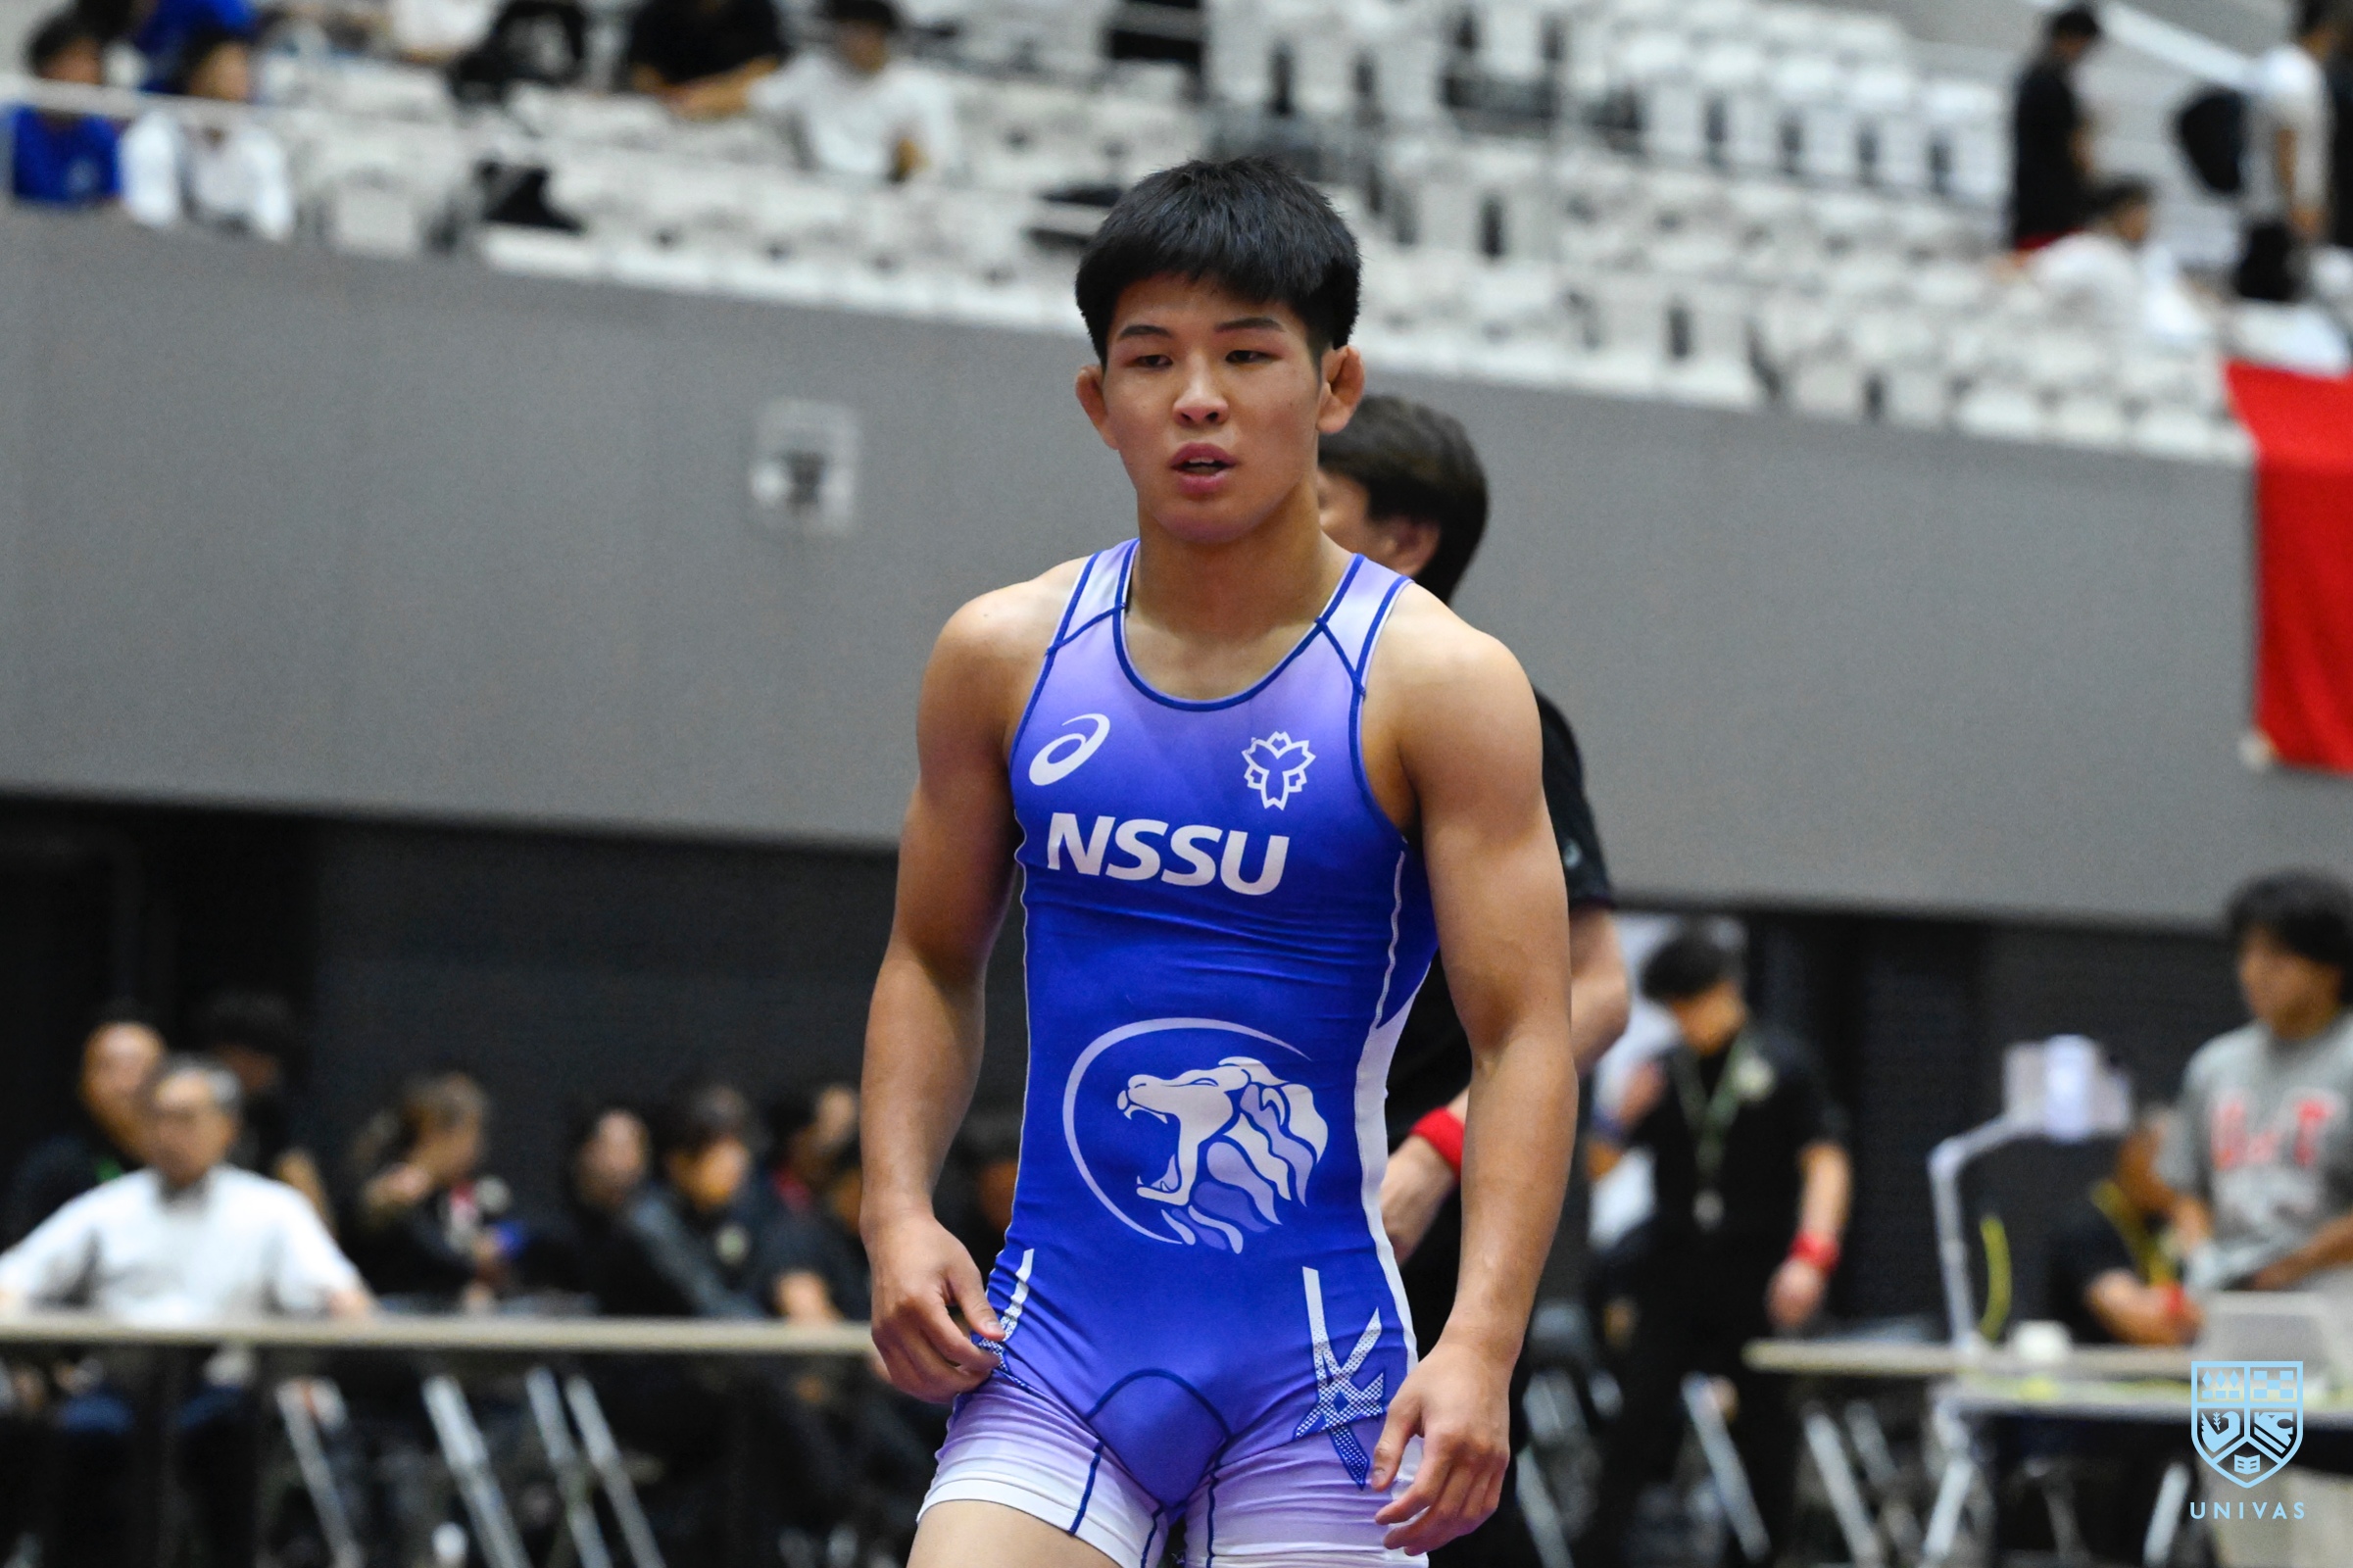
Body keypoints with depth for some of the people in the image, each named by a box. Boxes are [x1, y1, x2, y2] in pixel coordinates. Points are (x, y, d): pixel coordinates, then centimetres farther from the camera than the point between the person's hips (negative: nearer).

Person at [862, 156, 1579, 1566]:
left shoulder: (1443, 686, -5)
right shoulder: (1005, 658, 4)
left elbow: (1524, 1038, -10)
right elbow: (933, 964, 16)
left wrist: (1481, 1346, -22)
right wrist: (899, 1212, 0)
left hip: (1316, 1352, -2)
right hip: (1058, 1328, 2)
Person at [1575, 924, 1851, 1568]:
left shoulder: (1781, 1067, -1)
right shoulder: (1662, 1074, 9)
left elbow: (1825, 1160, -5)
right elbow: (1601, 1164, 12)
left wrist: (1811, 1254, -17)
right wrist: (1625, 1116, -9)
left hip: (1754, 1277, -2)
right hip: (1671, 1274, 2)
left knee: (1763, 1425, 4)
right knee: (1641, 1409, -6)